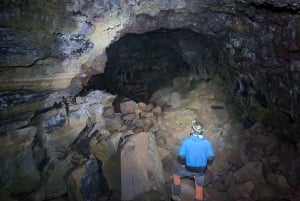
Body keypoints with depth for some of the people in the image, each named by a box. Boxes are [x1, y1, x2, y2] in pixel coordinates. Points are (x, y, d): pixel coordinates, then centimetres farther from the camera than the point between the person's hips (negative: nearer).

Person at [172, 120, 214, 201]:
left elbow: (181, 157, -19)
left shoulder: (186, 141, -18)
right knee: (199, 187, 20)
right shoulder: (207, 142, -13)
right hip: (201, 169, 1)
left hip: (188, 168, -1)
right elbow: (210, 158, -10)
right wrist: (205, 165, 8)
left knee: (176, 175, 26)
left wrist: (182, 164, 1)